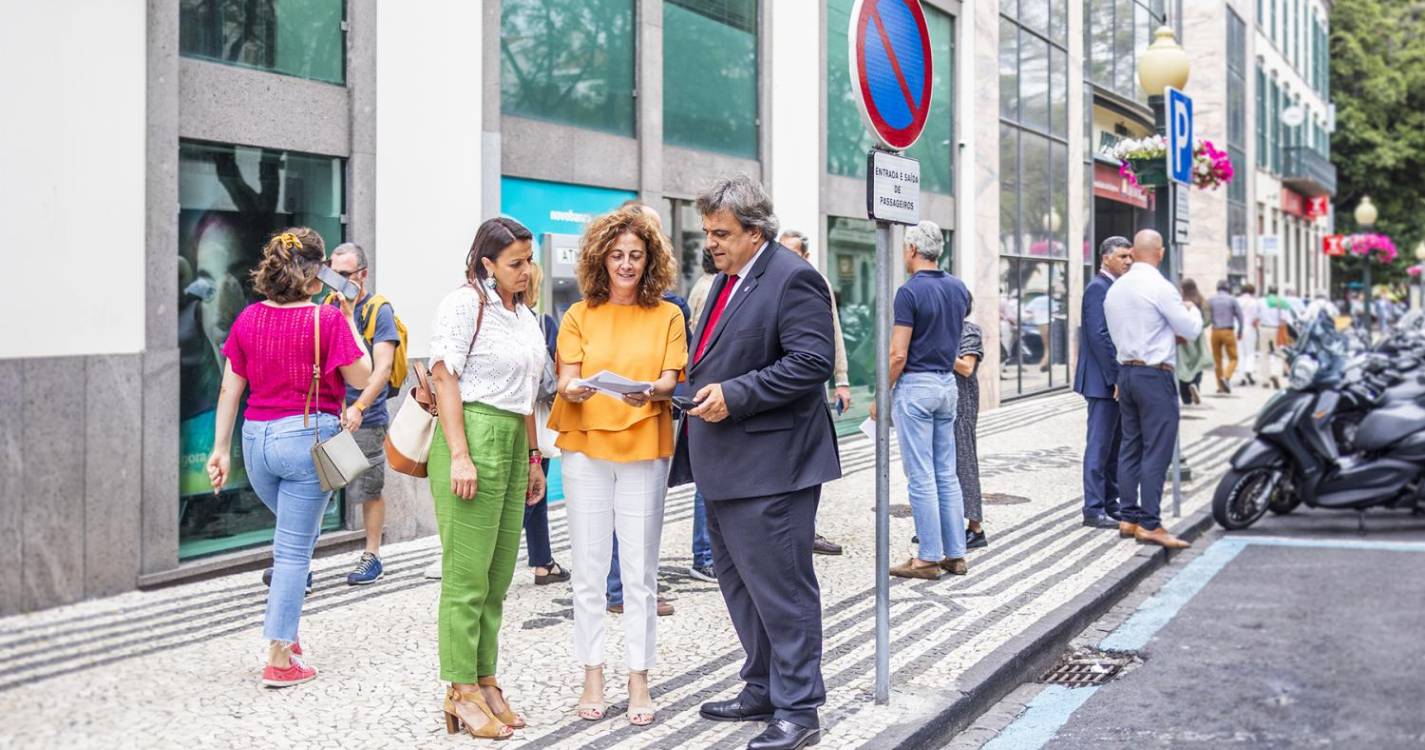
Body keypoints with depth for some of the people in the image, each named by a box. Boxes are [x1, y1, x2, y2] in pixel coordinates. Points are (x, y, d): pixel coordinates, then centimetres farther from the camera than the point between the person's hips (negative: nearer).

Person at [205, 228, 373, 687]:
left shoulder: (248, 318, 4)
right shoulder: (328, 320, -10)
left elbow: (230, 388, 6)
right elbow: (362, 378, -4)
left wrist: (221, 449, 11)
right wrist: (349, 320, 3)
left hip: (257, 438, 5)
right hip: (308, 435, -5)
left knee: (294, 535, 27)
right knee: (295, 550, 2)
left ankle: (283, 634, 26)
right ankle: (279, 659, 5)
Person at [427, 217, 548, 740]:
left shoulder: (525, 315, 19)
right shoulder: (464, 304, -5)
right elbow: (445, 379, -11)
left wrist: (533, 456, 21)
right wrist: (459, 455, -18)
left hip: (513, 442, 8)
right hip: (473, 435, -8)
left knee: (499, 575, 9)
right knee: (467, 574, -3)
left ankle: (485, 681, 17)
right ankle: (461, 692, 5)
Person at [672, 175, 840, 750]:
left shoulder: (792, 279, -13)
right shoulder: (724, 281, 17)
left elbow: (813, 362, -22)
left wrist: (735, 396, -23)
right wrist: (697, 390, 7)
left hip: (770, 465, -10)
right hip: (724, 466, 10)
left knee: (781, 587, -3)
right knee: (740, 584, 18)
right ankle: (762, 691, 31)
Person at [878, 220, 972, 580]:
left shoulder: (910, 291, -14)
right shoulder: (958, 288, 7)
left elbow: (899, 355, -17)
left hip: (915, 387, -7)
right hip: (947, 383, 7)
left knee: (921, 477, -3)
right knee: (947, 474, 12)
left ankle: (929, 557, 1)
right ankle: (955, 553, 15)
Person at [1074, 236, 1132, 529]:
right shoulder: (1098, 288, -13)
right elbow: (1099, 336, -19)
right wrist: (1116, 378, -20)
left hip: (1117, 380, 9)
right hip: (1103, 382, -9)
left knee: (1114, 447, 13)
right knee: (1099, 447, -5)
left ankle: (1110, 504, 21)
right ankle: (1094, 510, -1)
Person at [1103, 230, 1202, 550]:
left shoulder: (1115, 289, 9)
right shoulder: (1160, 287, -14)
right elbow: (1191, 331, -8)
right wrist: (1192, 310, 14)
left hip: (1125, 371, 8)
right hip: (1154, 375, -8)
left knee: (1130, 447, 12)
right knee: (1156, 450, -5)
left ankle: (1128, 517, 16)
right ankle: (1149, 524, -5)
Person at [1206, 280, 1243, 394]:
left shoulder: (1211, 300, 3)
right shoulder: (1232, 299, -2)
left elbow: (1207, 317, -1)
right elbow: (1240, 317, 0)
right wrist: (1240, 332, 12)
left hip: (1215, 332, 3)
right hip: (1228, 331, -3)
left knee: (1217, 359, 10)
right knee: (1233, 358, 2)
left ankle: (1220, 386, 12)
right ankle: (1226, 377, -22)